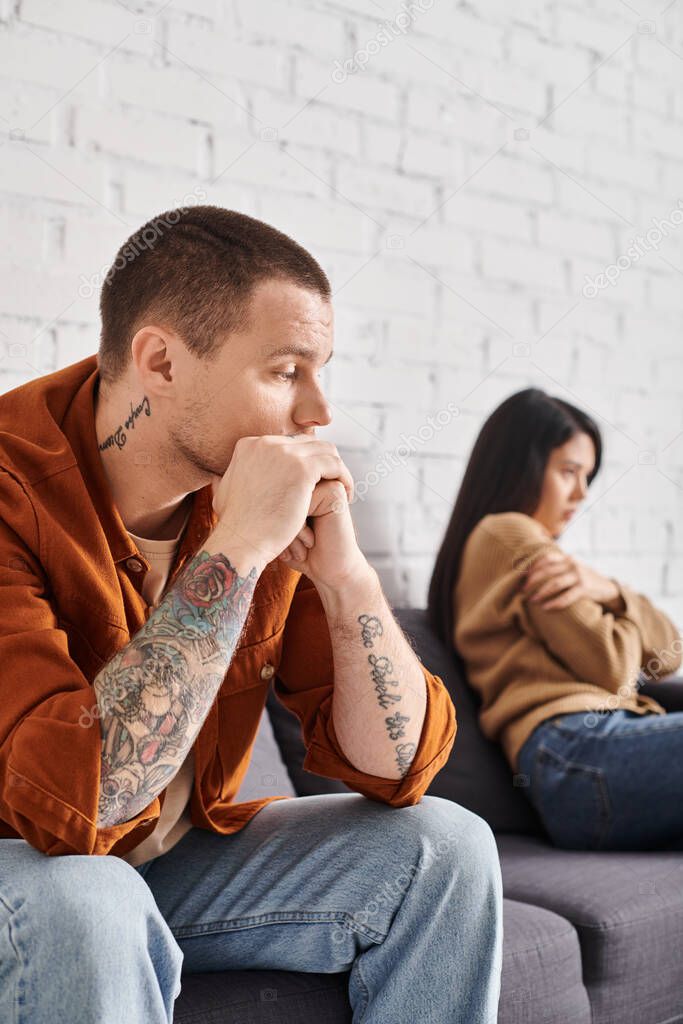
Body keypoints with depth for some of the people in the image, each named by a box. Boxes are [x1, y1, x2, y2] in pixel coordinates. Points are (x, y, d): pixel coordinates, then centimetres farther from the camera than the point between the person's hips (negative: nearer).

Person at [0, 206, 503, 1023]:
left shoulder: (277, 494, -8)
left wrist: (343, 570, -22)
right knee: (79, 905, -36)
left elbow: (397, 767, -7)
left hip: (180, 855, 5)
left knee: (442, 847, -6)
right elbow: (71, 801, -36)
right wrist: (237, 548, -34)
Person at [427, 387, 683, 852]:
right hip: (579, 749, -9)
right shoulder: (507, 534, 1)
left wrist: (608, 590, 0)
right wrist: (624, 606, 16)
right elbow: (610, 665, -6)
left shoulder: (542, 549, 31)